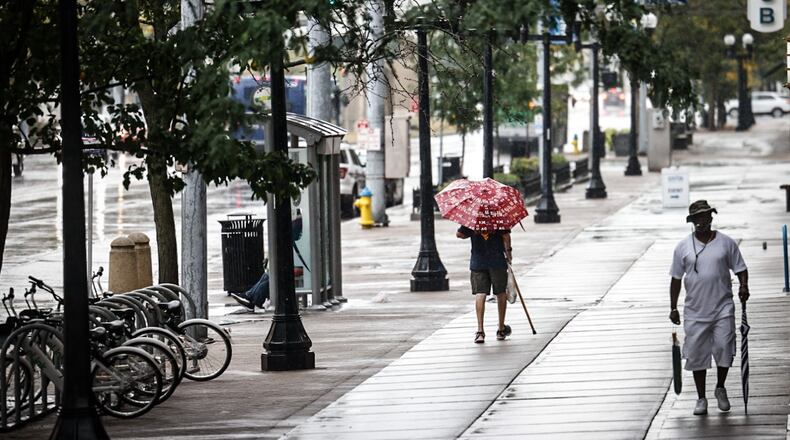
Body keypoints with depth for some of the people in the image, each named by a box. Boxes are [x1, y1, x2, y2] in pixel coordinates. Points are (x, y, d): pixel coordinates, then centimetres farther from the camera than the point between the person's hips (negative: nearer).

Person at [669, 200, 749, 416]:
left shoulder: (726, 243, 3)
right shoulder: (683, 247, 4)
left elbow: (740, 268, 9)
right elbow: (676, 279, 10)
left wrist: (744, 287, -11)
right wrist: (673, 308, 7)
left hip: (722, 307, -1)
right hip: (695, 310, 1)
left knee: (724, 347, -11)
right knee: (696, 354, 2)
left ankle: (720, 388, 13)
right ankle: (701, 399, 15)